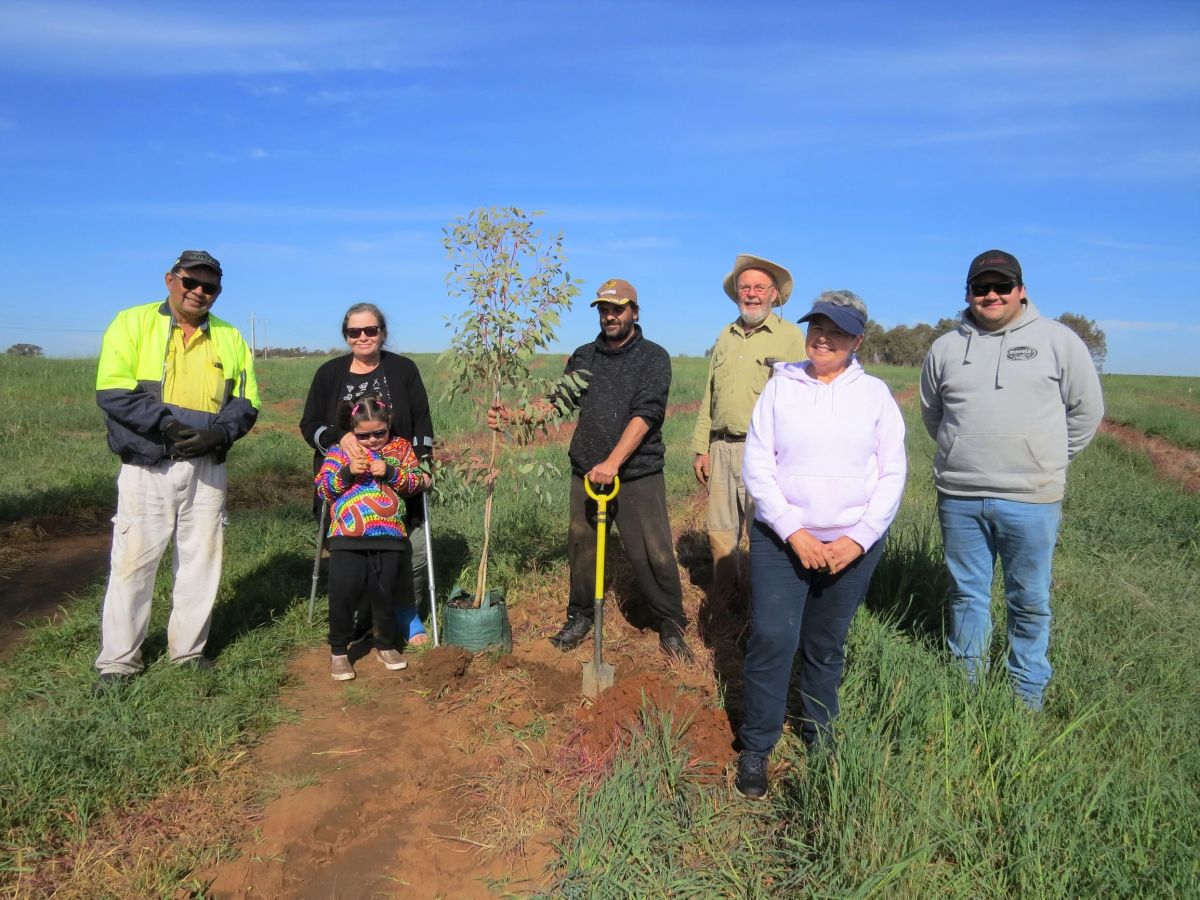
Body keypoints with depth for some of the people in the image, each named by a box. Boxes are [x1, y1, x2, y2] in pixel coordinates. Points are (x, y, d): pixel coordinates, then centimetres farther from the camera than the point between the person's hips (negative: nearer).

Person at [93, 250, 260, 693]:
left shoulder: (230, 338, 11)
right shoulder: (132, 323, 0)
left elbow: (246, 402, 6)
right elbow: (113, 391, -11)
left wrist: (219, 432, -13)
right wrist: (170, 424, -21)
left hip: (207, 468, 3)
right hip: (146, 467, -3)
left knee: (201, 559, 9)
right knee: (133, 560, 1)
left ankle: (189, 650, 24)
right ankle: (118, 661, 15)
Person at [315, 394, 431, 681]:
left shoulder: (400, 447, 10)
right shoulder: (340, 451, 9)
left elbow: (417, 482, 1)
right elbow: (323, 489, 1)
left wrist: (391, 472, -14)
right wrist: (347, 472, -14)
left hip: (389, 536, 1)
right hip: (348, 536, 0)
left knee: (385, 592, 7)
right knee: (344, 591, -4)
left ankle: (386, 645, 29)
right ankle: (339, 651, 17)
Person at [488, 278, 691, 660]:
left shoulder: (653, 357, -3)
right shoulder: (584, 357, 12)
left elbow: (645, 416, -14)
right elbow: (556, 401, 11)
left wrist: (612, 463, -22)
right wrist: (515, 415, -6)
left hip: (639, 474, -4)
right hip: (587, 472, 4)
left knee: (653, 553, -3)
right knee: (581, 548, 10)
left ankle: (670, 625, 16)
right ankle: (580, 617, 29)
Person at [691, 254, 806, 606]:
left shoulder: (790, 336, -1)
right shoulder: (726, 336, 16)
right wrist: (701, 448, 13)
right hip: (721, 448, 5)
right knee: (720, 532, 10)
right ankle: (723, 604, 24)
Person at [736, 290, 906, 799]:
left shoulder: (874, 393, 3)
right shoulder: (780, 387, 0)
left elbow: (892, 474, 2)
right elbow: (757, 469, -3)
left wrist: (859, 539, -8)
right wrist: (794, 533, -12)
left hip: (853, 544, 1)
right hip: (782, 538, -1)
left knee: (827, 647, 12)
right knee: (772, 640, -8)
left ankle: (819, 737, 33)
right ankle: (755, 748, 9)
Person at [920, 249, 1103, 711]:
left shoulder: (1057, 340, 0)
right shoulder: (945, 348, 8)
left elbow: (1086, 410, 7)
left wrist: (1047, 461, 8)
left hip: (1030, 500, -2)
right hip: (959, 498, 3)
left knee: (1029, 602, 8)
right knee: (966, 595, 14)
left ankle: (1028, 698, 24)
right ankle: (966, 686, 29)